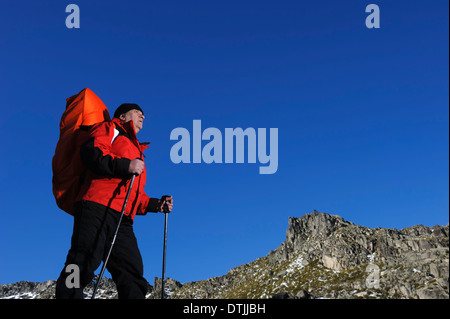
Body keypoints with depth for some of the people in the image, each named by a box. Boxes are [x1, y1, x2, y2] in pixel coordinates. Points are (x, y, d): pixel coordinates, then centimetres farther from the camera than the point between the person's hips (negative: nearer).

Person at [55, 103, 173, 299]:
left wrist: (156, 205, 18)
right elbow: (91, 152, -6)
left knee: (133, 279, -3)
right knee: (84, 263, -20)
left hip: (122, 221, 8)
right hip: (97, 207, -8)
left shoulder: (136, 152, 38)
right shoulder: (110, 129, 16)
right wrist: (125, 165, -13)